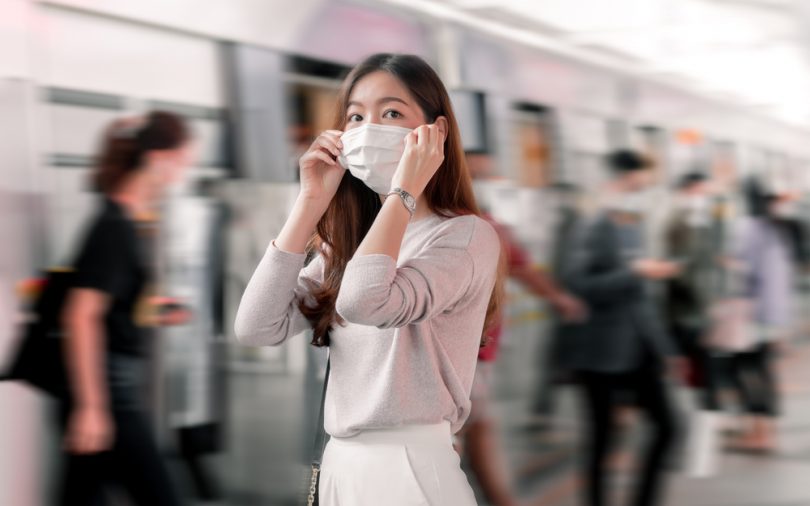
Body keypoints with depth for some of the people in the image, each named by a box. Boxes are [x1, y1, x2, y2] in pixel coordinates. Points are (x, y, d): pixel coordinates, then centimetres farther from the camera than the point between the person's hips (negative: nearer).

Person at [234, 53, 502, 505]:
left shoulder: (467, 235, -10)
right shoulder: (348, 243, 10)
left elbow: (365, 303, -28)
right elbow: (258, 327, -3)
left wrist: (404, 190, -17)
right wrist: (312, 202, -1)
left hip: (411, 468, -6)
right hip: (339, 466, 7)